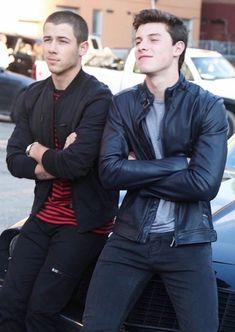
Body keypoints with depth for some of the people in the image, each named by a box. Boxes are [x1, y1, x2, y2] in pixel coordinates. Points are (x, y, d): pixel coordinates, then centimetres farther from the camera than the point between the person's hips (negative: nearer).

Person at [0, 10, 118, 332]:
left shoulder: (97, 98, -15)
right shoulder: (33, 96, 7)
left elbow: (77, 162, -24)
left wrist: (38, 153, -5)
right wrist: (58, 163, -14)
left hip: (84, 220, -6)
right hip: (43, 215, 6)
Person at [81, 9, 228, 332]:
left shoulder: (209, 107, -5)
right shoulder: (123, 104, 3)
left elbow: (205, 184, -16)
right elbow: (109, 172, -10)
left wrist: (137, 173, -9)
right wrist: (177, 163, -14)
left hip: (187, 242, -2)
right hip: (129, 238, 3)